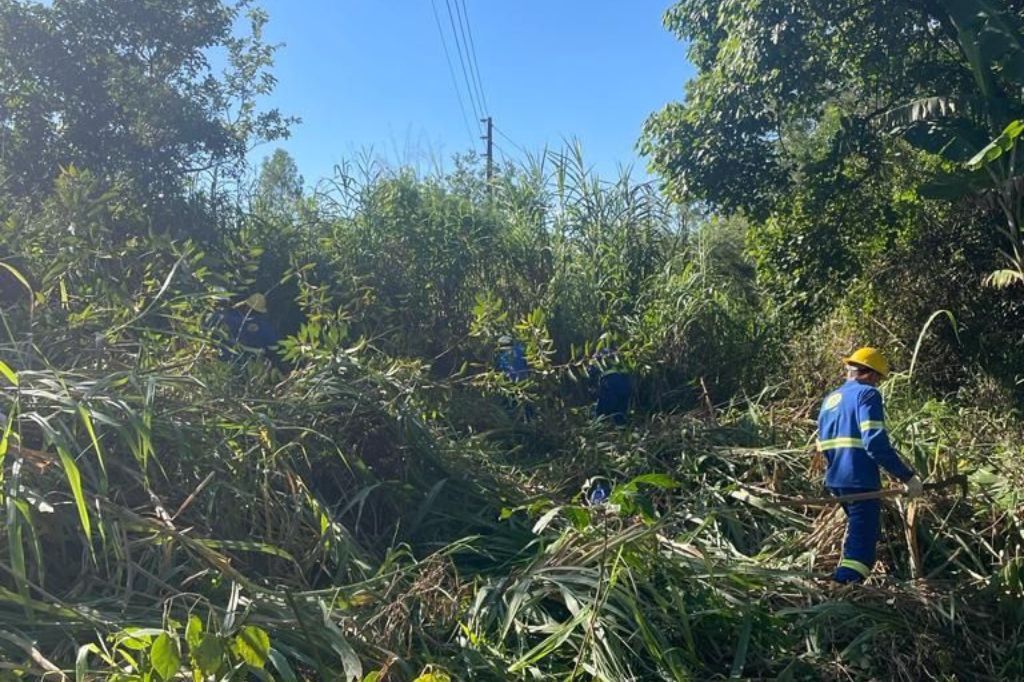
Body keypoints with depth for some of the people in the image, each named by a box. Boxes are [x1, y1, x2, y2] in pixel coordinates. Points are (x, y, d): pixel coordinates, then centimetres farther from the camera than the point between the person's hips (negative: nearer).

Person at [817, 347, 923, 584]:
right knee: (862, 543, -8)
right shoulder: (867, 394, -7)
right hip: (860, 480, -9)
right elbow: (876, 442, -19)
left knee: (858, 531, 29)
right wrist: (906, 476, -16)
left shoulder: (829, 399, 18)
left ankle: (843, 580, 37)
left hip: (835, 480, 9)